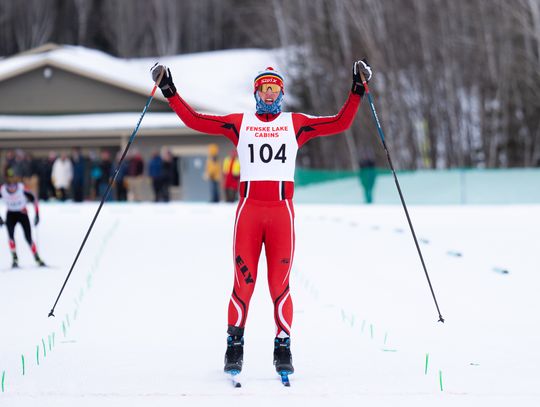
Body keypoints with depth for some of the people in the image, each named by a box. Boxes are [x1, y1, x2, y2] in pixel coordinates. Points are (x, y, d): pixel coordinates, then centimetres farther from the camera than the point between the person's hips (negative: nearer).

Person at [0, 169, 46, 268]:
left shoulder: (22, 188, -24)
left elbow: (34, 199, -13)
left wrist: (37, 215, -15)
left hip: (23, 214, -1)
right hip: (11, 215, 1)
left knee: (29, 238, -6)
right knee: (11, 235, -21)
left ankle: (37, 259, 9)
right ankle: (15, 259, -14)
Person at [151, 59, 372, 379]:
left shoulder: (295, 123, 12)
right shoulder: (239, 123, 12)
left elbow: (341, 123, 7)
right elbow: (194, 120, 9)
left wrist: (358, 89, 2)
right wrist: (169, 91, 5)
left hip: (282, 209, 0)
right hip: (249, 208, 0)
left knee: (280, 281, -3)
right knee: (244, 279, -5)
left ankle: (283, 347, 4)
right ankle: (235, 345, 5)